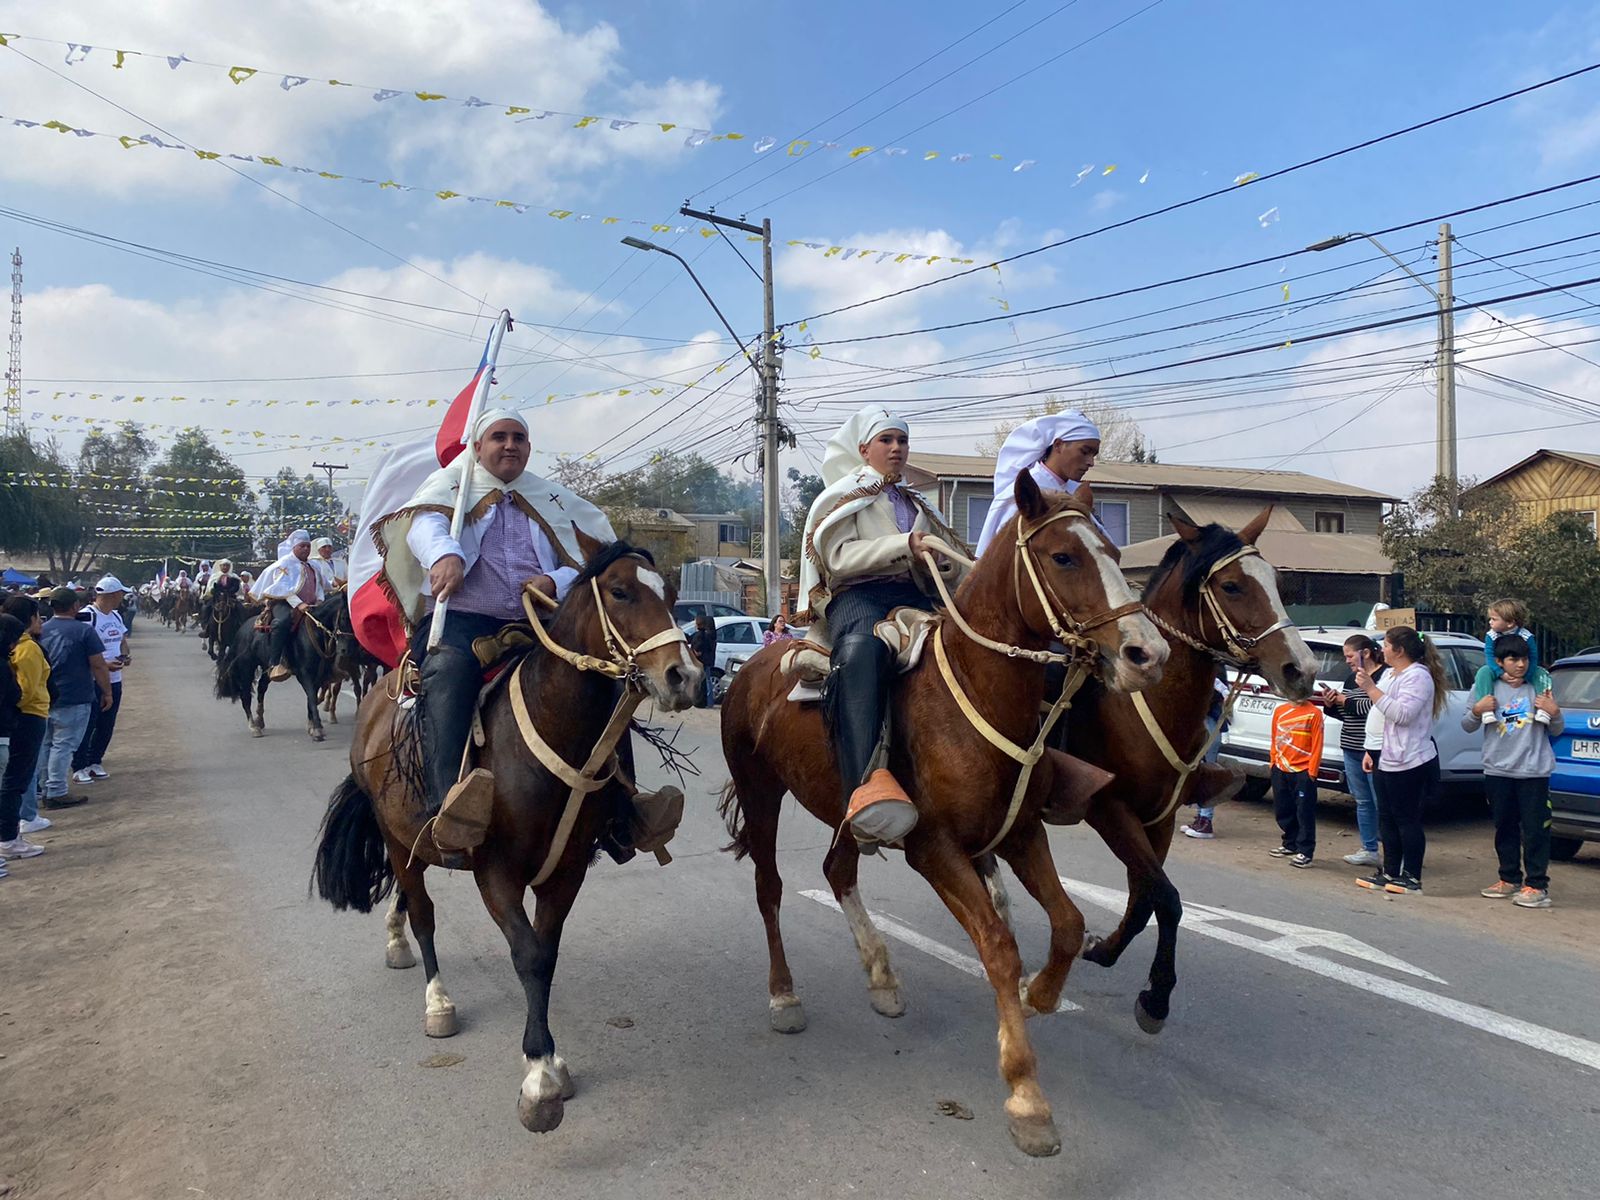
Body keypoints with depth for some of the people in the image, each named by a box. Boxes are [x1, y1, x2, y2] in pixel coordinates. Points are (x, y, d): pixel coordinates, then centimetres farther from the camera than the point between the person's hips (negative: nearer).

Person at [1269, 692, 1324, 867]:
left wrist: (1312, 771, -10)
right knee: (1282, 811, 14)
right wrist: (1274, 762, 12)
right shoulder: (1279, 711, 9)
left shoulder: (1314, 713, -6)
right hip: (1280, 770, 6)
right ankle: (1290, 844, 29)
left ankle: (1305, 851, 5)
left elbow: (1317, 744, -8)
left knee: (1304, 812, -3)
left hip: (1303, 772, -5)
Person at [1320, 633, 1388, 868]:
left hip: (1374, 750, -8)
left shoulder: (1385, 675, -9)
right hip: (1351, 750, 8)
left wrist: (1346, 702, -10)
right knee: (1362, 801, 12)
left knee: (1381, 802, -6)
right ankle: (1369, 850, 20)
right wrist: (1331, 705, 3)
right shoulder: (1351, 679, 17)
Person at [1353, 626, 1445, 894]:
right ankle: (1390, 872, 21)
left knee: (1408, 821, -3)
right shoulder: (1392, 675, 18)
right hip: (1390, 761, 10)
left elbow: (1402, 714, -25)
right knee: (1387, 819, 13)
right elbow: (1380, 715, 23)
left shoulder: (1418, 676, -13)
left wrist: (1371, 689, -25)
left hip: (1412, 763, -10)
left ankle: (1411, 877, 5)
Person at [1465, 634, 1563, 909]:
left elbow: (1556, 732, 6)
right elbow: (1468, 727, 7)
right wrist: (1476, 711, -12)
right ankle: (1510, 879, 26)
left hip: (1533, 771, -2)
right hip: (1497, 770, 2)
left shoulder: (1539, 686, 0)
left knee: (1535, 829, -2)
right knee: (1504, 827, 13)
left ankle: (1537, 885, 5)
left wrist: (1554, 713, -13)